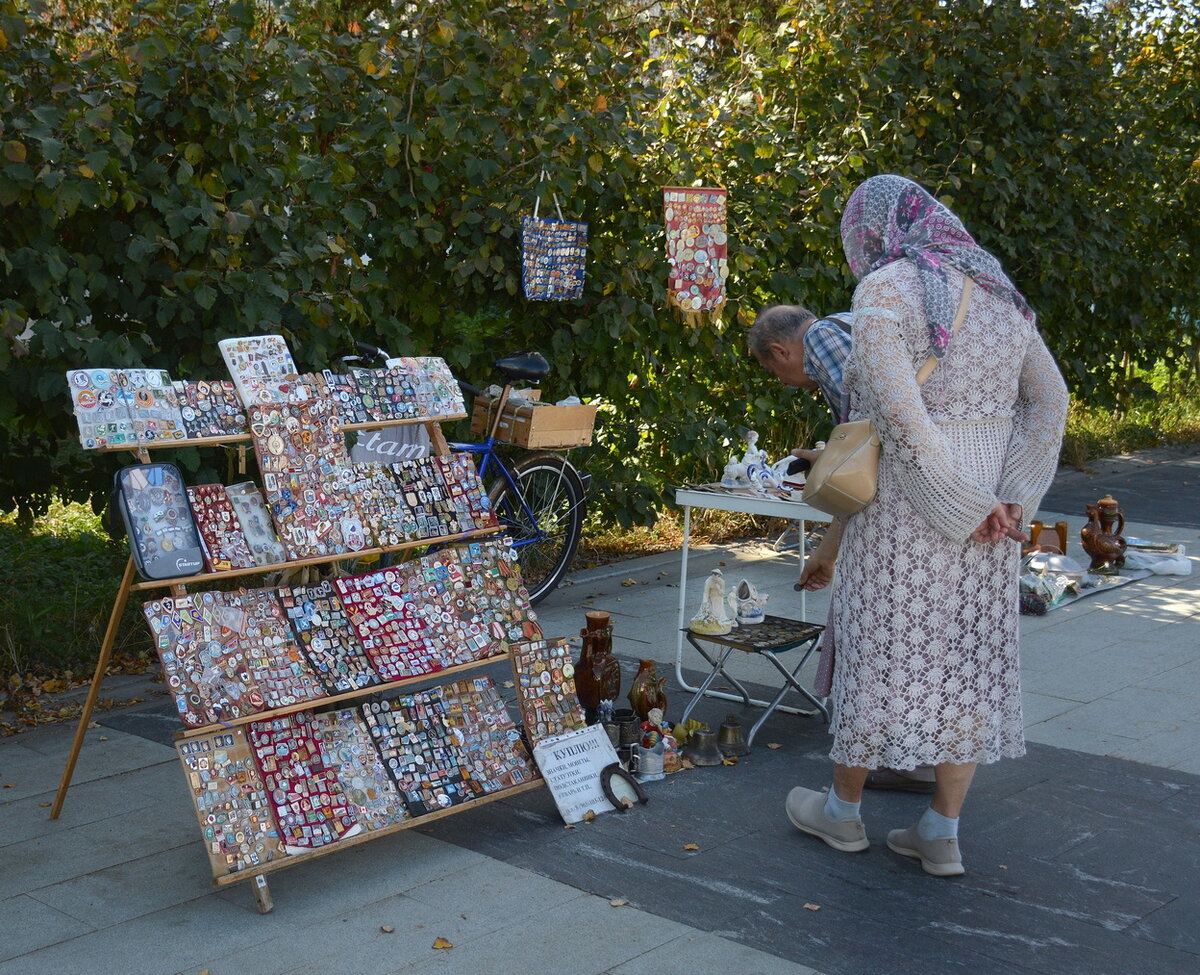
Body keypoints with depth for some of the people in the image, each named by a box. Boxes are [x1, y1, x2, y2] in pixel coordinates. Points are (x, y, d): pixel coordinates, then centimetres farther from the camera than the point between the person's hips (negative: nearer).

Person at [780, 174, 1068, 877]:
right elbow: (1049, 399, 10)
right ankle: (942, 835, 17)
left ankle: (843, 812, 24)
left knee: (882, 651, 7)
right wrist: (1013, 498, 1)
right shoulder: (997, 291, 11)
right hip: (988, 511, 6)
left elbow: (898, 410, -21)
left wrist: (970, 502, -16)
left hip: (905, 507, -6)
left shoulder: (886, 288, -11)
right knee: (968, 660, 10)